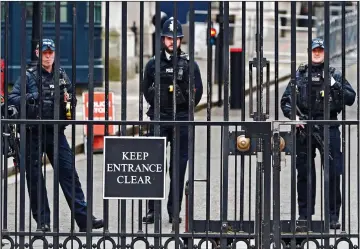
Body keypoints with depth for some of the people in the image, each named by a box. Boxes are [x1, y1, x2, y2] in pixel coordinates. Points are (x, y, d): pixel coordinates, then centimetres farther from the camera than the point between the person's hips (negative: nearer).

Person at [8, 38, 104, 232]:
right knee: (35, 177, 2)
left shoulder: (61, 75, 12)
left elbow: (73, 97, 23)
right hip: (33, 134, -2)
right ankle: (42, 221, 9)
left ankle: (83, 218, -5)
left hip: (56, 131, 3)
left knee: (69, 173, -3)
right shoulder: (29, 76, 0)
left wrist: (69, 98, 0)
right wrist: (30, 99, -21)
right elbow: (12, 99, -6)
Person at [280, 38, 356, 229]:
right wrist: (292, 114, -7)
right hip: (304, 129, 1)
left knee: (333, 174, -3)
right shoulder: (299, 75, 11)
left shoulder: (334, 75, 9)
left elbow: (350, 98, 4)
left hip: (328, 129, -1)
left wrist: (335, 86, -11)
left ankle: (333, 216, 3)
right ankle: (304, 215, 14)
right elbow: (285, 101, 11)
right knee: (304, 174, 5)